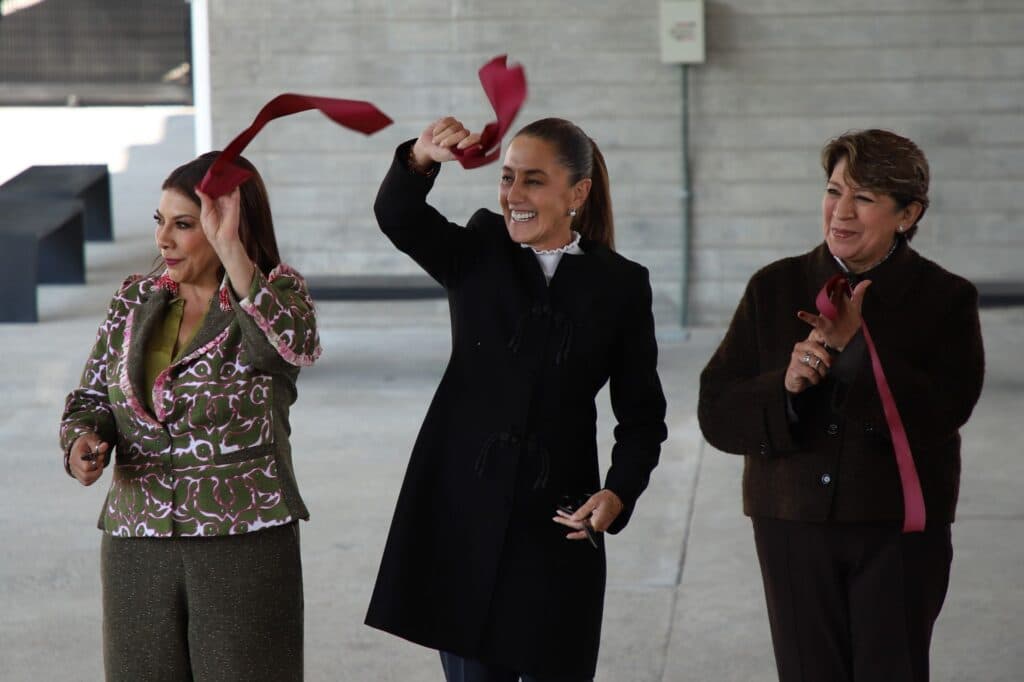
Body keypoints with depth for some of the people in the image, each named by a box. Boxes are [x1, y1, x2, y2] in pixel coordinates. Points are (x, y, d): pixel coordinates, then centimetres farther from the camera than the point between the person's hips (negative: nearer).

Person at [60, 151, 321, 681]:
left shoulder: (277, 291, -3)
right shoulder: (134, 301, 9)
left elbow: (294, 348, -25)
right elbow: (91, 397, 14)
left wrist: (230, 251, -29)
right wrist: (82, 443, -8)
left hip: (247, 542, -4)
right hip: (136, 544, 4)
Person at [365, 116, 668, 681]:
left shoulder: (621, 285, 2)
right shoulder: (477, 254, 4)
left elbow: (642, 415, 4)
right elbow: (397, 216, -16)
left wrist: (620, 493, -13)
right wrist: (421, 158, -37)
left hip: (558, 523, 0)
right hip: (463, 512, 1)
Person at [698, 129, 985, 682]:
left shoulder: (945, 299, -1)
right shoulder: (775, 288, 4)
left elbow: (943, 412, -15)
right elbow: (716, 416, 0)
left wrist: (857, 348, -21)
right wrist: (783, 386, -19)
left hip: (900, 532, -2)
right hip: (793, 526, 2)